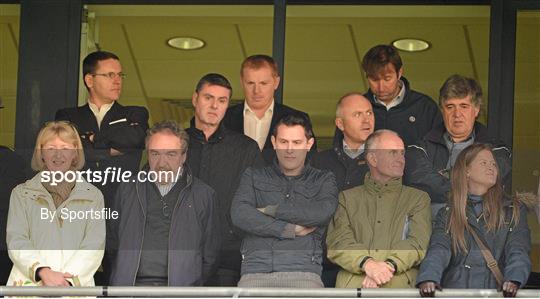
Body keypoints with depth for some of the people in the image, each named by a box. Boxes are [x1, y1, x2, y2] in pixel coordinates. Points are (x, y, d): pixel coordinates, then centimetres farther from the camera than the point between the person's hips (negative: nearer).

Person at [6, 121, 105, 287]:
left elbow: (94, 245, 4)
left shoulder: (93, 196, 16)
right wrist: (42, 272, -12)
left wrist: (68, 280, -12)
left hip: (75, 287, 0)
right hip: (28, 284, 1)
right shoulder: (21, 193, 18)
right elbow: (16, 241, 6)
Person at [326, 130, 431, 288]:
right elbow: (337, 243, 6)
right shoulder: (348, 198, 20)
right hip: (354, 281, 0)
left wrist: (389, 266, -14)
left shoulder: (418, 198, 20)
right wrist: (367, 263, -14)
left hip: (400, 282, 0)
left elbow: (418, 243, 5)